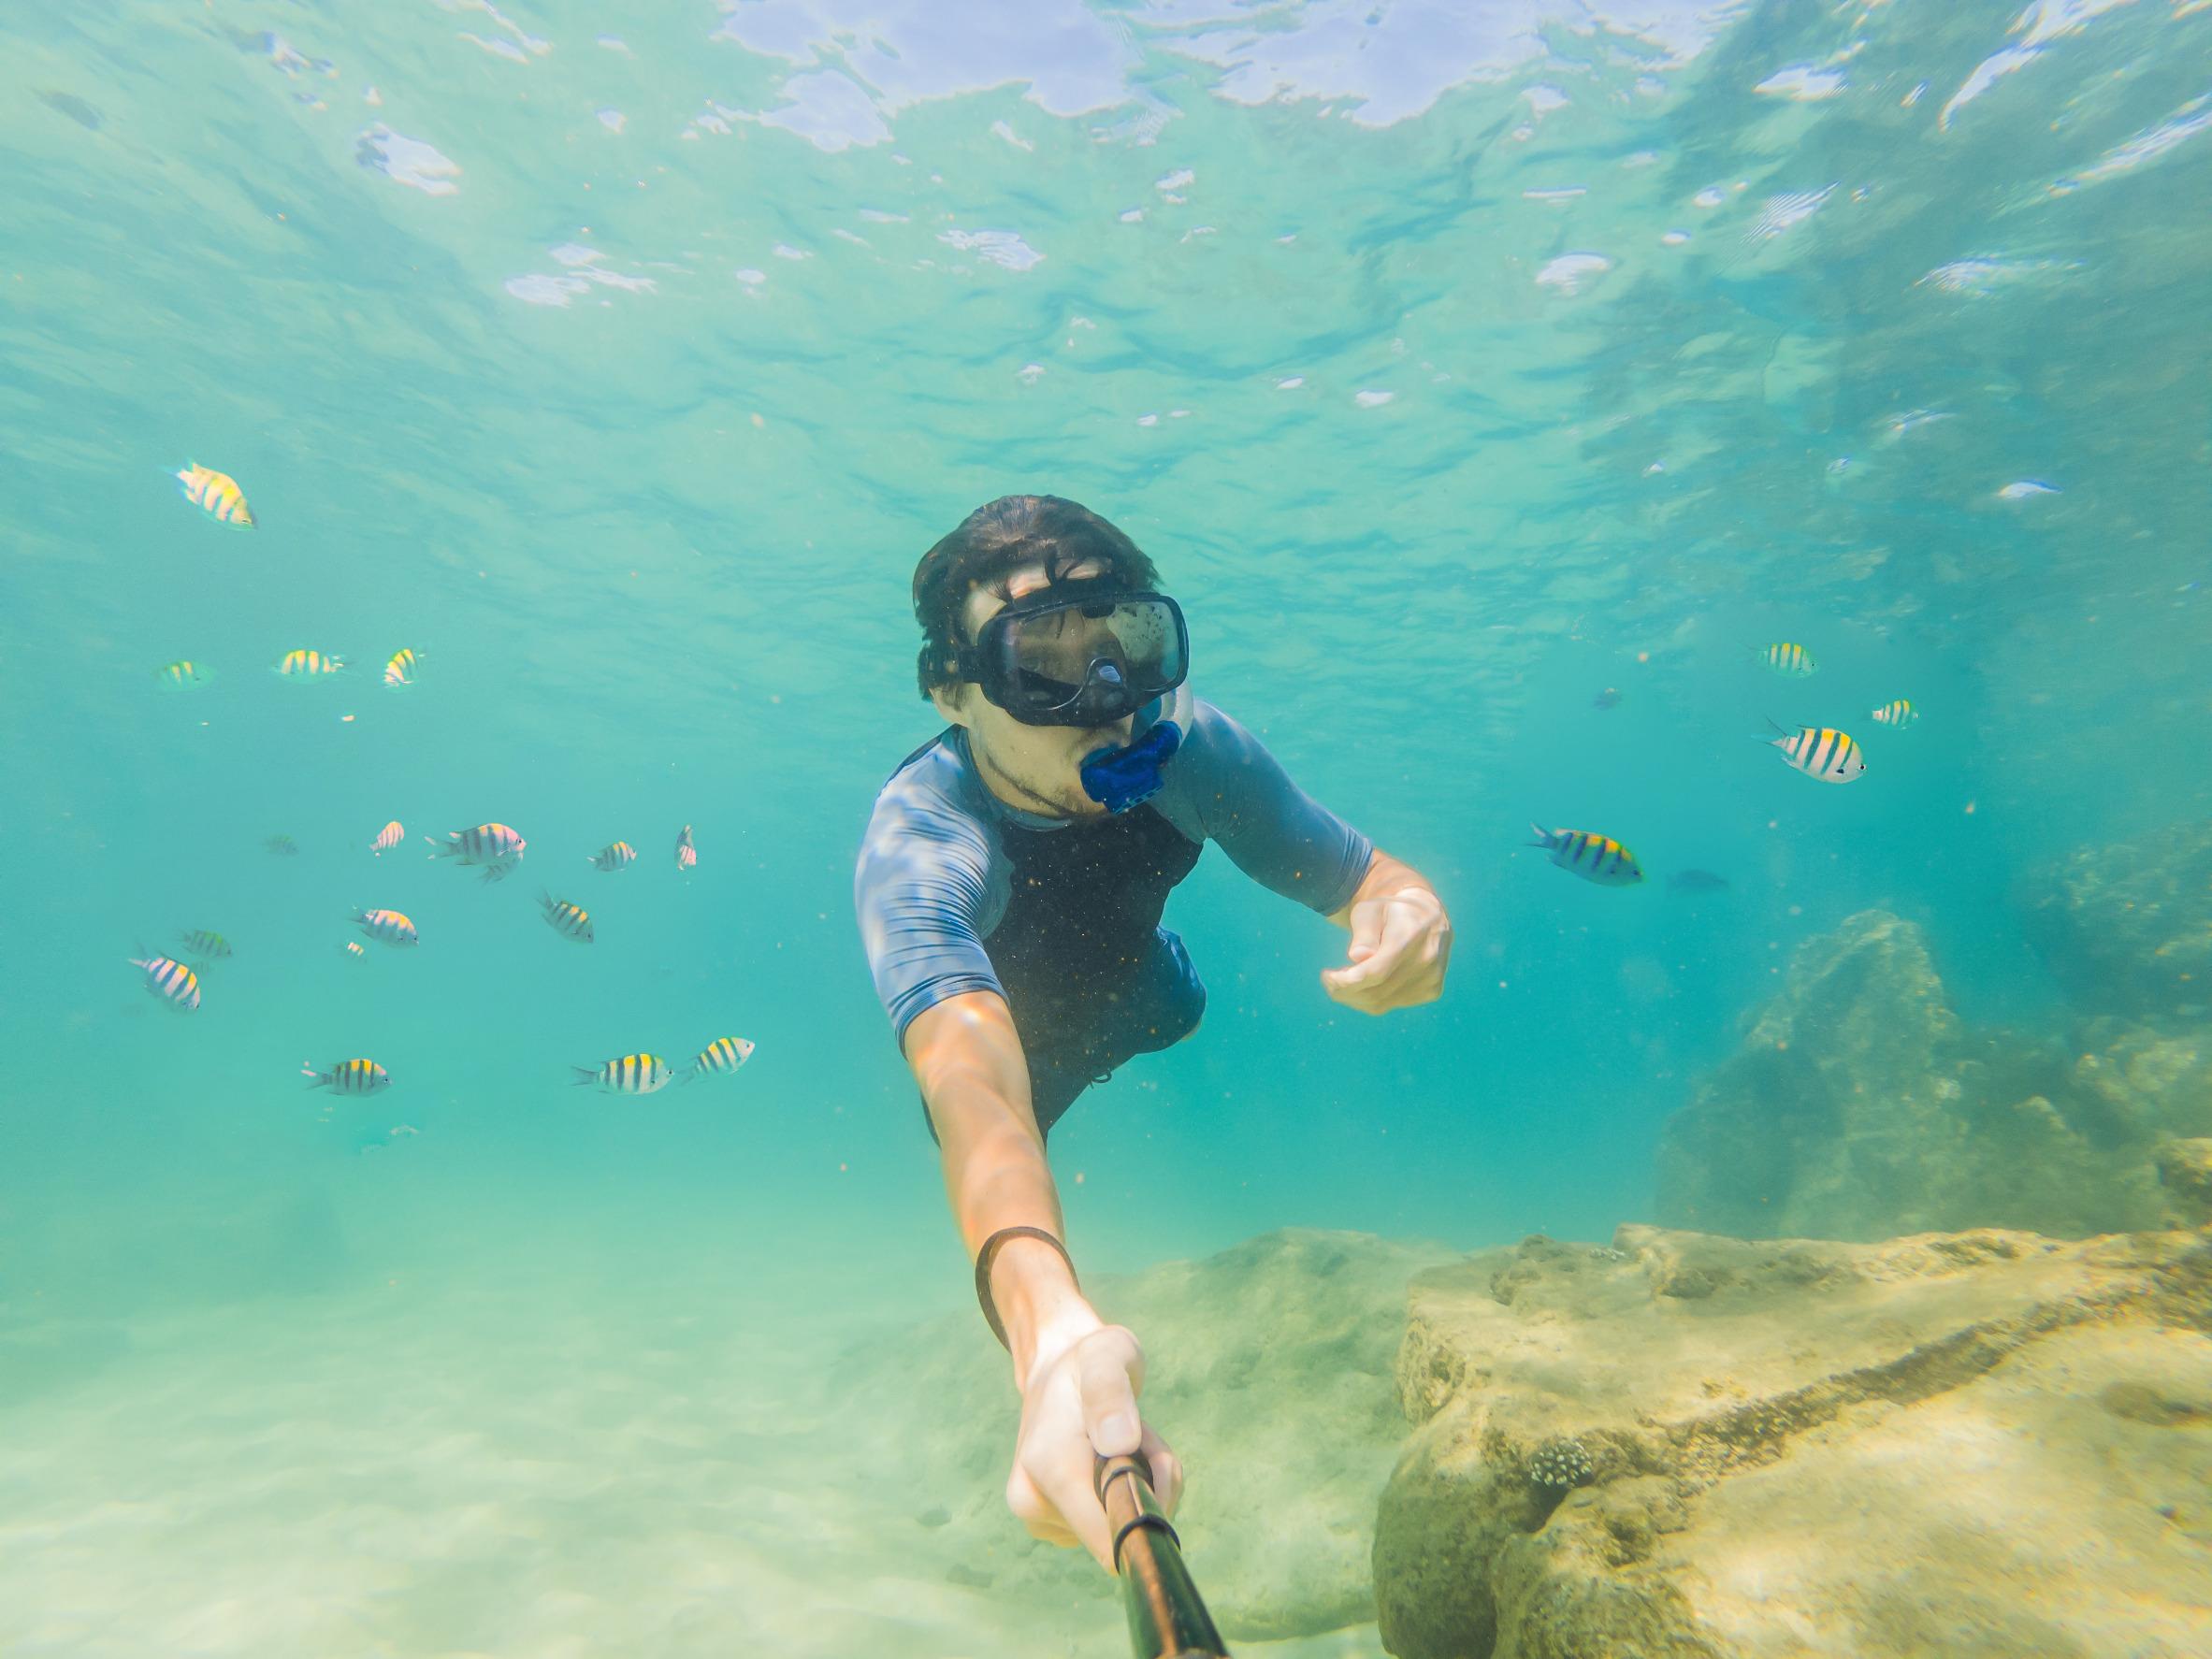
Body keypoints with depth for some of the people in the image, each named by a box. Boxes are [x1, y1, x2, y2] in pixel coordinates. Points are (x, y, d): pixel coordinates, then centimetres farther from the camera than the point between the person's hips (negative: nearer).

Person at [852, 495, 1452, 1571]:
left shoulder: (1185, 746, -37)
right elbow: (972, 1079, -64)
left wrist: (1410, 914, -54)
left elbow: (1360, 874, -28)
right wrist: (1047, 1328, -83)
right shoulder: (914, 847, -48)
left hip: (1131, 987, 3)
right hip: (1010, 1020, -2)